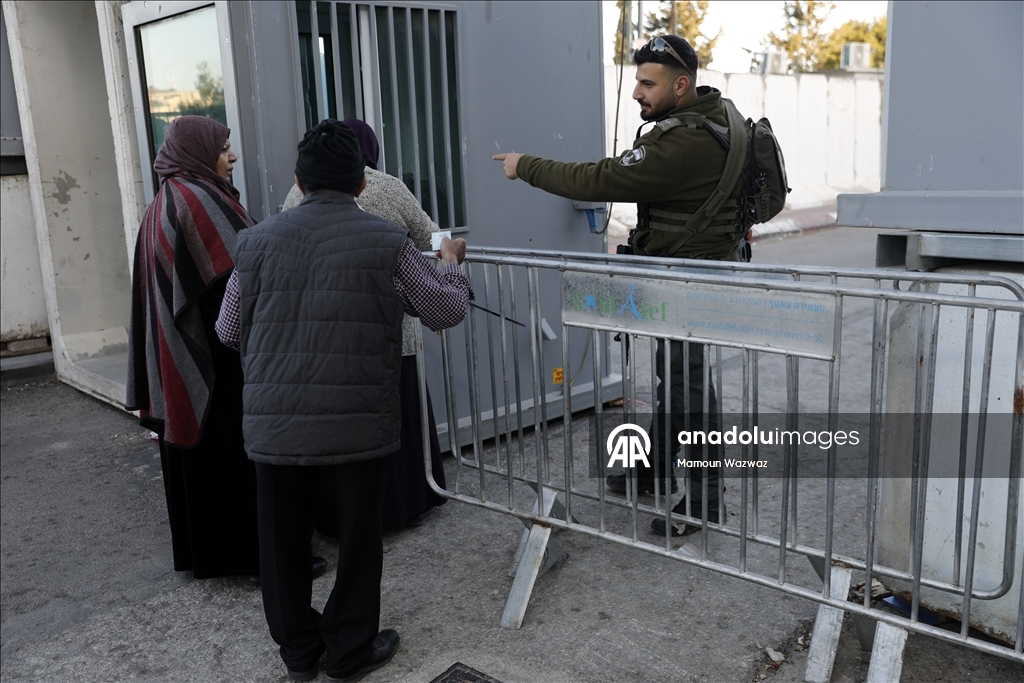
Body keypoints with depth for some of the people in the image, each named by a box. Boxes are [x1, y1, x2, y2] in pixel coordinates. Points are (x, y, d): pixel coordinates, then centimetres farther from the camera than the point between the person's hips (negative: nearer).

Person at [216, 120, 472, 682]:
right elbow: (448, 311, 4)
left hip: (273, 424, 3)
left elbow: (229, 331, 10)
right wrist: (450, 263, 24)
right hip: (358, 424, -2)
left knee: (283, 540, 18)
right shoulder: (386, 242, -6)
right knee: (357, 537, 15)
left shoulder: (257, 241, 1)